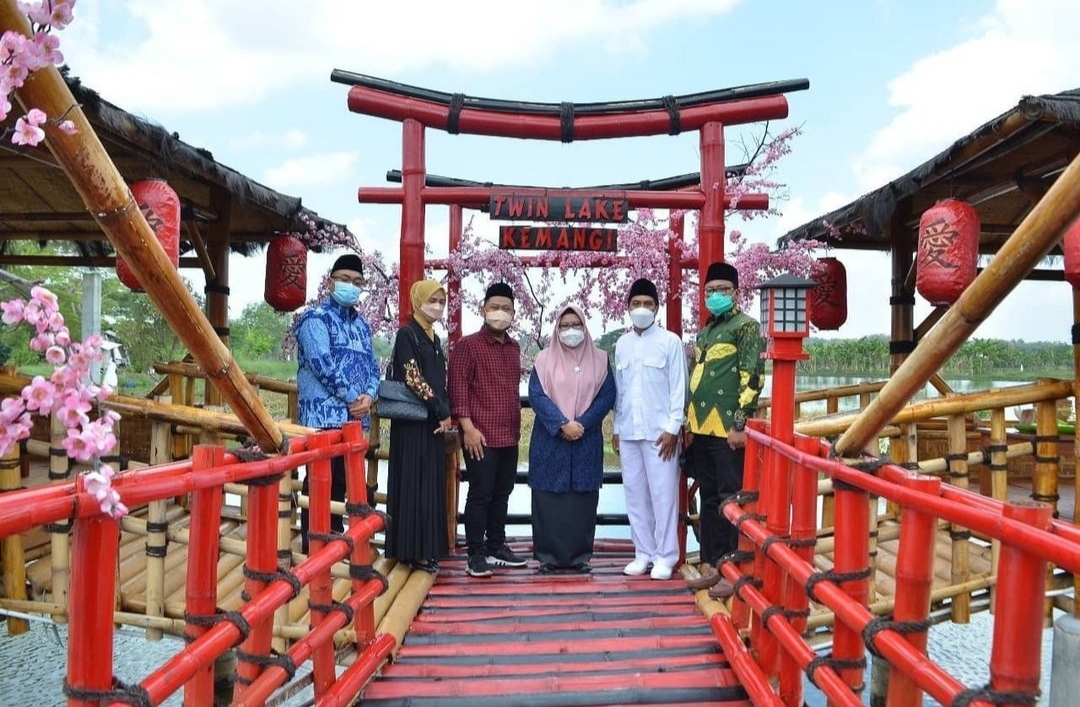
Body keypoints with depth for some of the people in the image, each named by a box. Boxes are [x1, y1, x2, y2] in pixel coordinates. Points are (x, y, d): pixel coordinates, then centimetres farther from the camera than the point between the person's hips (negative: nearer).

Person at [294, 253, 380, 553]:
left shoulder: (361, 325, 19)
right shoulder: (316, 317, -4)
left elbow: (372, 366, 14)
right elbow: (322, 363, -16)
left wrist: (369, 396, -6)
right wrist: (353, 396, -13)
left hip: (354, 417, 7)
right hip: (324, 414, -7)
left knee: (341, 482, 13)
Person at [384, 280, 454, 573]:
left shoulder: (434, 339, 17)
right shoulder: (406, 334, -8)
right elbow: (413, 379, -16)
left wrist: (445, 414, 2)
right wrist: (442, 411, -14)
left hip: (433, 422, 8)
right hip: (413, 421, -8)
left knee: (431, 484, 9)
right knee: (414, 484, -4)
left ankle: (426, 548, 17)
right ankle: (413, 550, 3)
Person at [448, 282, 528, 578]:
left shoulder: (514, 348, 15)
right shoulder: (467, 345, -5)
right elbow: (458, 388, -11)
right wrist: (468, 427, -18)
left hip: (510, 436, 7)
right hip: (481, 436, -7)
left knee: (502, 494, 14)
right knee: (480, 494, -2)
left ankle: (496, 547, 25)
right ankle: (476, 554, 8)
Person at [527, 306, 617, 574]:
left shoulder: (599, 360, 7)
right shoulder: (544, 360, 3)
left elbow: (607, 396, -1)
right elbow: (536, 396, -6)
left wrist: (582, 424, -14)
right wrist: (562, 424, -17)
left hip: (586, 443, 1)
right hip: (550, 442, -1)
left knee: (583, 500, 3)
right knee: (549, 500, 0)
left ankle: (580, 556, 12)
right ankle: (549, 556, 9)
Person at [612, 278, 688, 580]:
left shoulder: (670, 341, -2)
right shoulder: (622, 345, 11)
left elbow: (679, 388, -5)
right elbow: (619, 390, 13)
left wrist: (673, 428, -11)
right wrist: (617, 428, 11)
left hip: (659, 431, -5)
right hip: (628, 431, 5)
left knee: (663, 494, 0)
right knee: (635, 494, 9)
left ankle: (665, 555, 10)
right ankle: (643, 552, 20)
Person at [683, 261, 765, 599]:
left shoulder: (746, 326, -4)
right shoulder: (705, 332, 20)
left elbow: (751, 377, -12)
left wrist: (739, 425, -18)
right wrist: (690, 425, 18)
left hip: (728, 430, -8)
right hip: (703, 429, 8)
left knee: (731, 500, -2)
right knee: (709, 500, 13)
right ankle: (712, 565, 22)